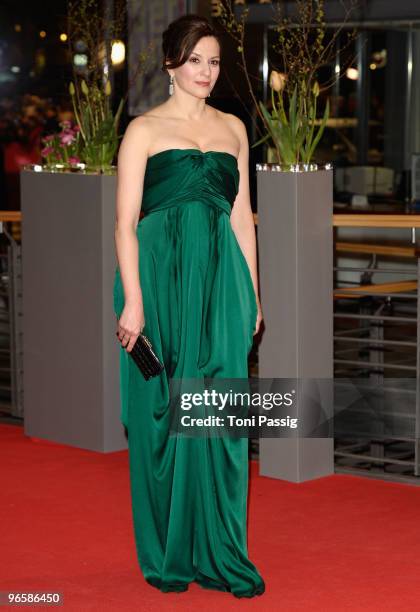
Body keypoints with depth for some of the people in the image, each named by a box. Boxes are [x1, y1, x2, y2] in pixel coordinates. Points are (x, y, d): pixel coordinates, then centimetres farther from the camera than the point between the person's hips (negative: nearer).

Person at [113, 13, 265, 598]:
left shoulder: (233, 128, 14)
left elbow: (242, 216, 16)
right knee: (164, 412, 2)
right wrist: (132, 300, -12)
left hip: (222, 281, 3)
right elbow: (126, 222, -4)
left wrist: (252, 294, 12)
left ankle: (219, 553, 10)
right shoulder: (144, 129, 1)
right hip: (163, 276, -3)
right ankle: (168, 555, 14)